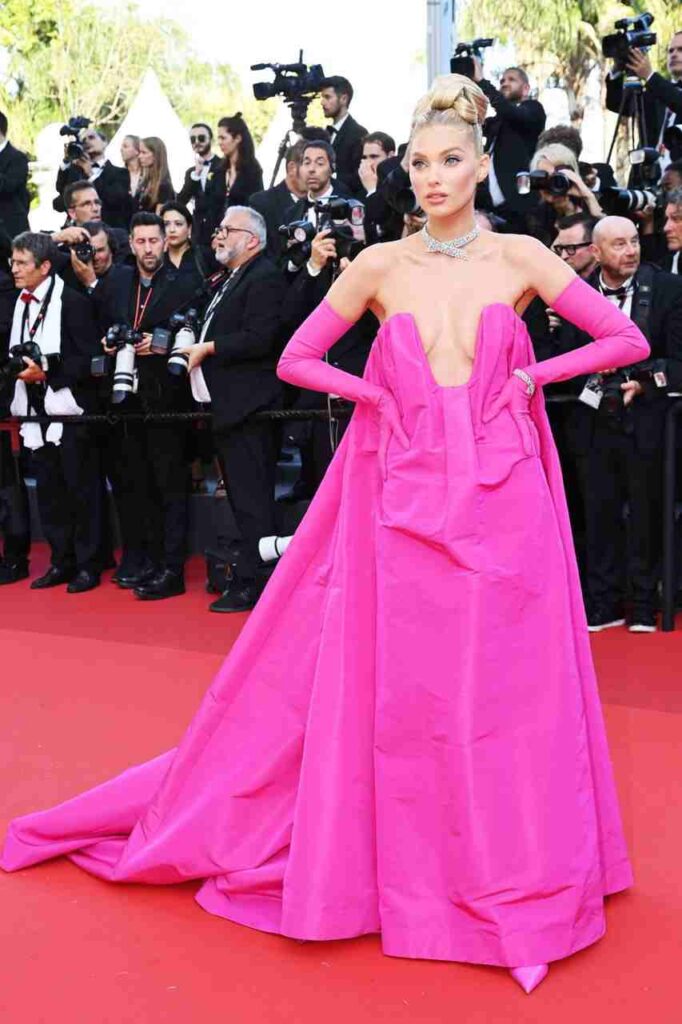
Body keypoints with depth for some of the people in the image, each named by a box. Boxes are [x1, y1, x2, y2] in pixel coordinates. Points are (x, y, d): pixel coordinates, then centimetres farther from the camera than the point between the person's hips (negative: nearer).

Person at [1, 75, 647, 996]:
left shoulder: (520, 257, 3)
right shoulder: (379, 265, 4)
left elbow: (627, 339, 5)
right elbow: (296, 359, 9)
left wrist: (532, 377, -3)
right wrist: (380, 397, -3)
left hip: (500, 499, 0)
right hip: (405, 501, 1)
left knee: (504, 687, 2)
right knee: (401, 691, 4)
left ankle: (515, 878, 17)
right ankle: (410, 875, 22)